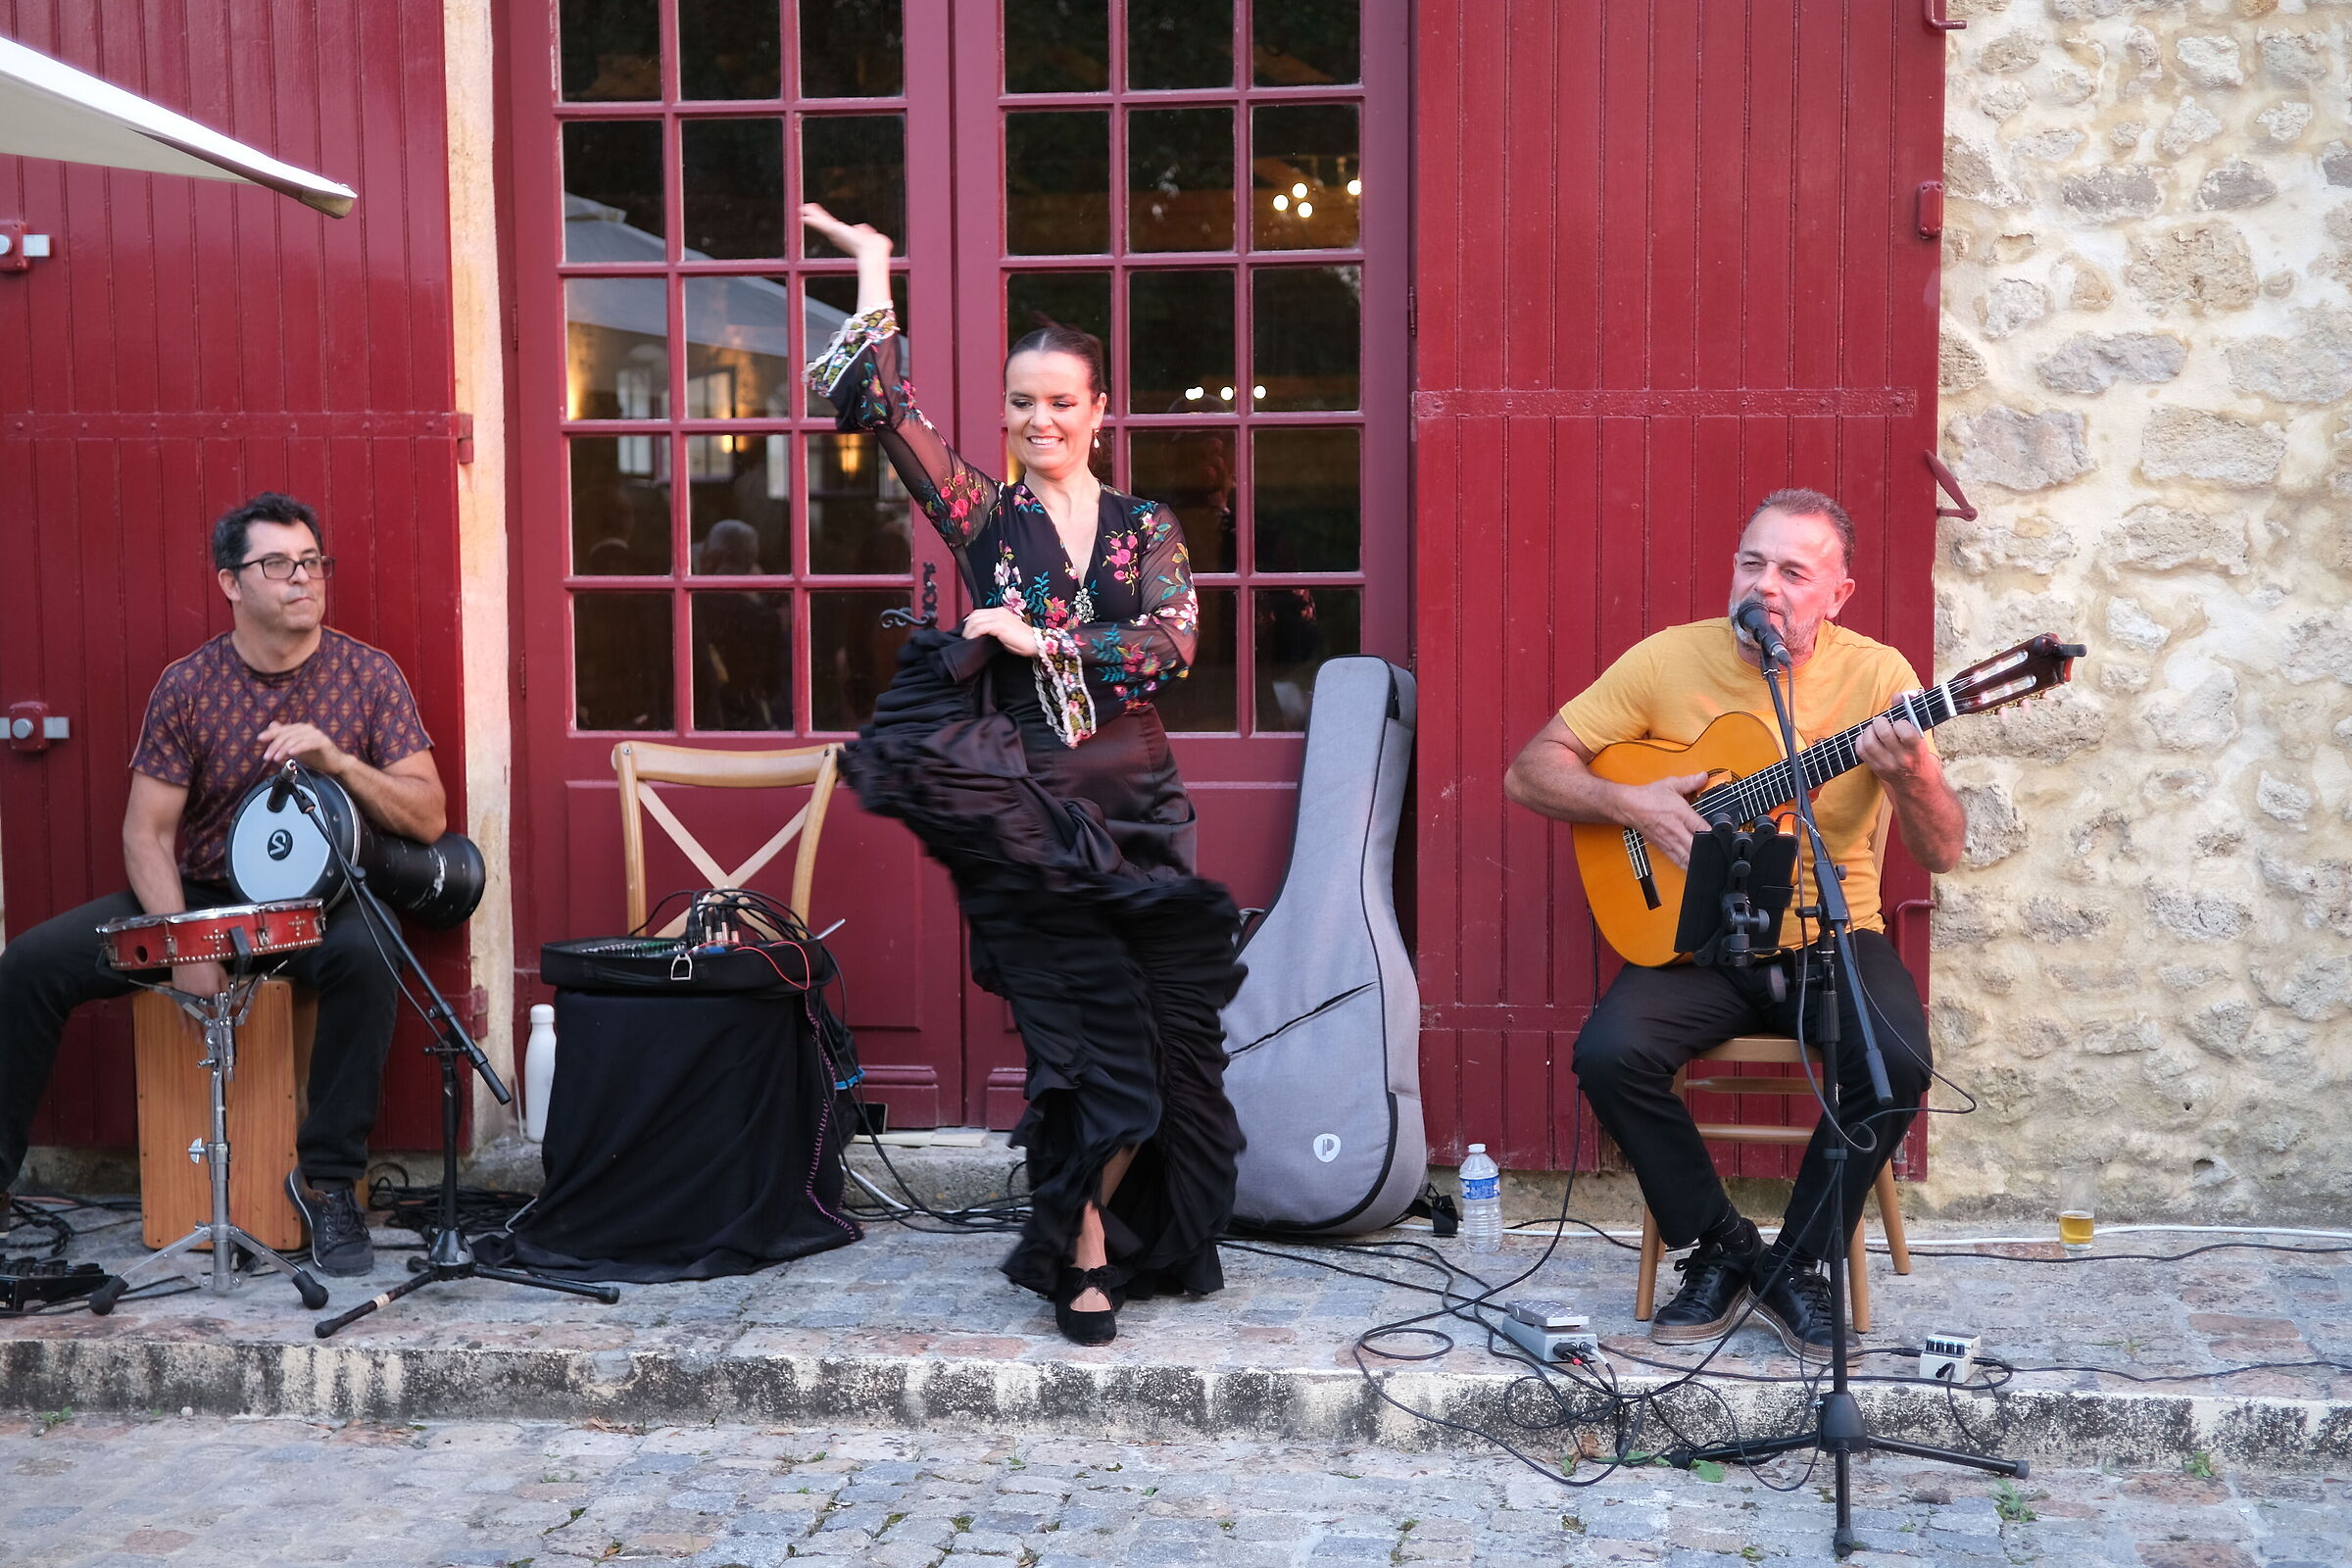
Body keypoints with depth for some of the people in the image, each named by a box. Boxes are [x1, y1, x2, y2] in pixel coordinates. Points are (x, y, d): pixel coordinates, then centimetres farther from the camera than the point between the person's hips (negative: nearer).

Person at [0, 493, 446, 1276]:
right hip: (202, 896, 2)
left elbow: (429, 817, -8)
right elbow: (147, 833, -3)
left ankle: (329, 1177, -21)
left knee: (365, 957, -37)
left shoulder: (368, 675, -5)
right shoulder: (187, 685, -3)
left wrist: (336, 759, -25)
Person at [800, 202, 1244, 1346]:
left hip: (1136, 808, 2)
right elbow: (879, 408, -5)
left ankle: (1150, 1239, 21)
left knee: (1166, 1027, 3)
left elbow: (1174, 642, -8)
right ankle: (1083, 1256, 9)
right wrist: (874, 276, 0)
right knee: (1088, 1037, -6)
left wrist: (1044, 640, -14)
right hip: (1027, 818, -2)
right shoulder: (986, 518, 5)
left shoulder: (1144, 526, 8)